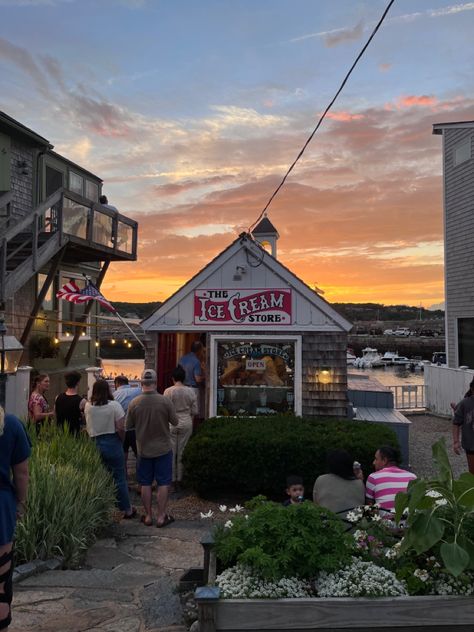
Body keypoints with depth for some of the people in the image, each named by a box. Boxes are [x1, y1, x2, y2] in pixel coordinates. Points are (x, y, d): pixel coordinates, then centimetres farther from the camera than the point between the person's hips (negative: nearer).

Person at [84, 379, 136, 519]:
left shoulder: (87, 406, 0)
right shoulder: (114, 405, -11)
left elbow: (87, 427, 7)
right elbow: (120, 428, -12)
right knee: (119, 478, 6)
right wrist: (120, 439, 3)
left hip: (94, 444, 3)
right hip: (112, 443, -3)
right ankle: (127, 509, 15)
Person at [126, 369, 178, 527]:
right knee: (163, 484, 10)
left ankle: (148, 516, 22)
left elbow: (128, 426, 0)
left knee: (145, 484, 14)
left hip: (143, 450, 2)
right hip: (163, 449, -1)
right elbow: (175, 422, -5)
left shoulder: (134, 403, -11)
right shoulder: (165, 401, -16)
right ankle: (161, 516, 16)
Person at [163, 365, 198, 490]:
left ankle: (172, 480, 12)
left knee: (171, 453, 8)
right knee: (182, 452, 10)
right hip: (186, 424, 2)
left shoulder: (168, 391, -10)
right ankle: (180, 479, 17)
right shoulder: (190, 391, -3)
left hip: (171, 424, -2)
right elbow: (195, 411, 1)